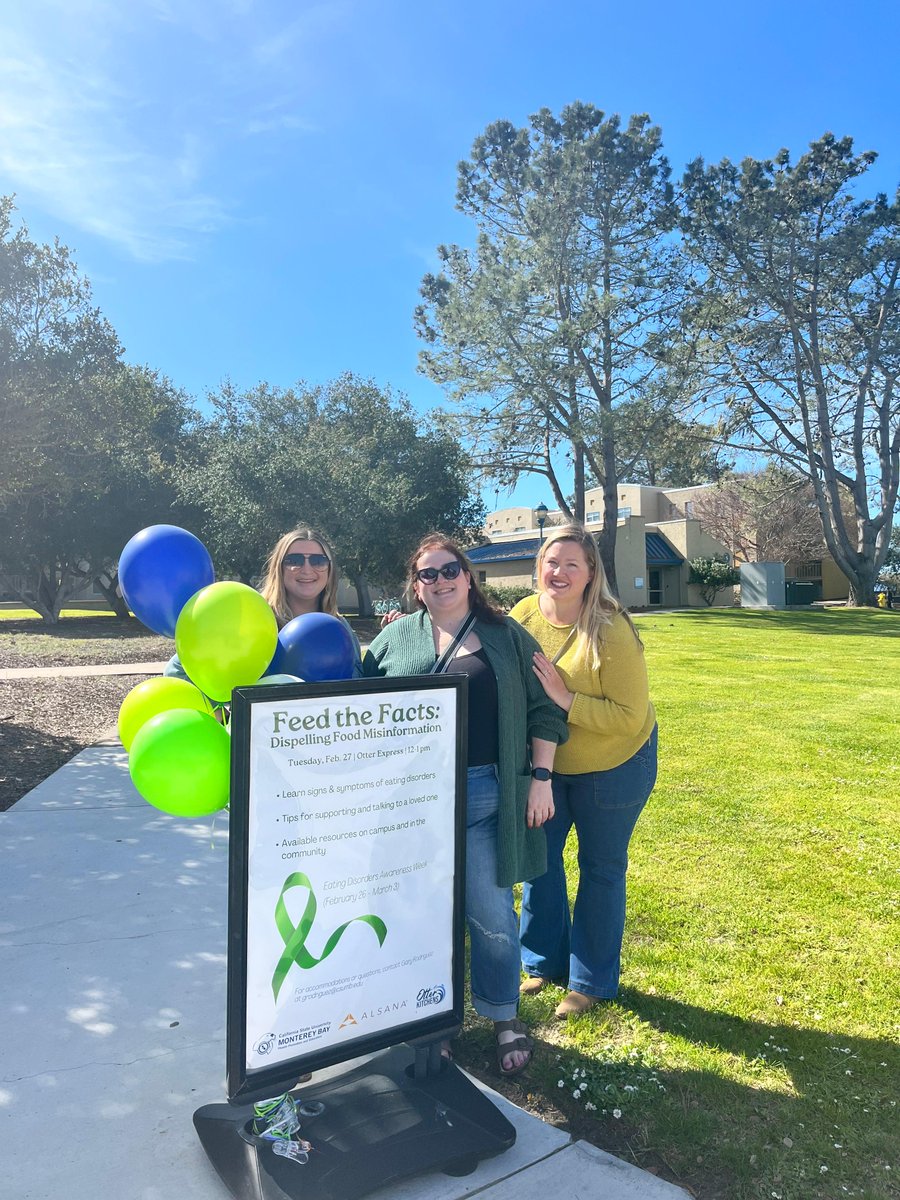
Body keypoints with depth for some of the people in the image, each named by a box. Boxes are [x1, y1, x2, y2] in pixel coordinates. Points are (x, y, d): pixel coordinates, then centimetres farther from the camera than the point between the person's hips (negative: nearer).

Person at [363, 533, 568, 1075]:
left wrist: (540, 777, -1)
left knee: (491, 914, 6)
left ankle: (505, 1018, 29)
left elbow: (544, 709, 5)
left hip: (485, 796, -1)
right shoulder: (394, 637, 7)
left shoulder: (508, 637, 5)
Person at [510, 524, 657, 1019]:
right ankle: (544, 963, 37)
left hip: (613, 765, -4)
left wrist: (564, 699, -31)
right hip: (543, 763, 5)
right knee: (539, 859, 15)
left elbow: (629, 717, -26)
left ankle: (592, 981, 31)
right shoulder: (523, 615, -12)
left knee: (600, 869, 12)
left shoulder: (611, 630, -25)